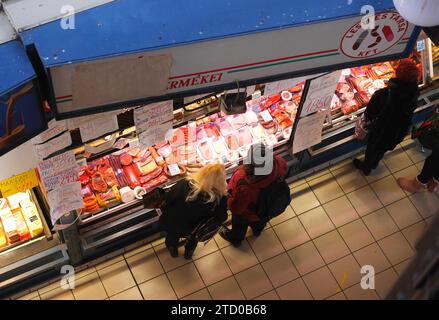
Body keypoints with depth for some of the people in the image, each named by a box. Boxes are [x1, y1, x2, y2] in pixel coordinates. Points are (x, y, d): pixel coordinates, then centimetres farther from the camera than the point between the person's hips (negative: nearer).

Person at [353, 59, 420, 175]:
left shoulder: (382, 95, -39)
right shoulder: (414, 93, -25)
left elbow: (370, 112, -23)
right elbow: (410, 110, -6)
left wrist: (368, 117, 1)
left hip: (381, 130, -4)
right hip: (401, 130, 4)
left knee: (372, 147, 28)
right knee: (383, 148, 34)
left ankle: (366, 168, 54)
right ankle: (374, 163, 61)